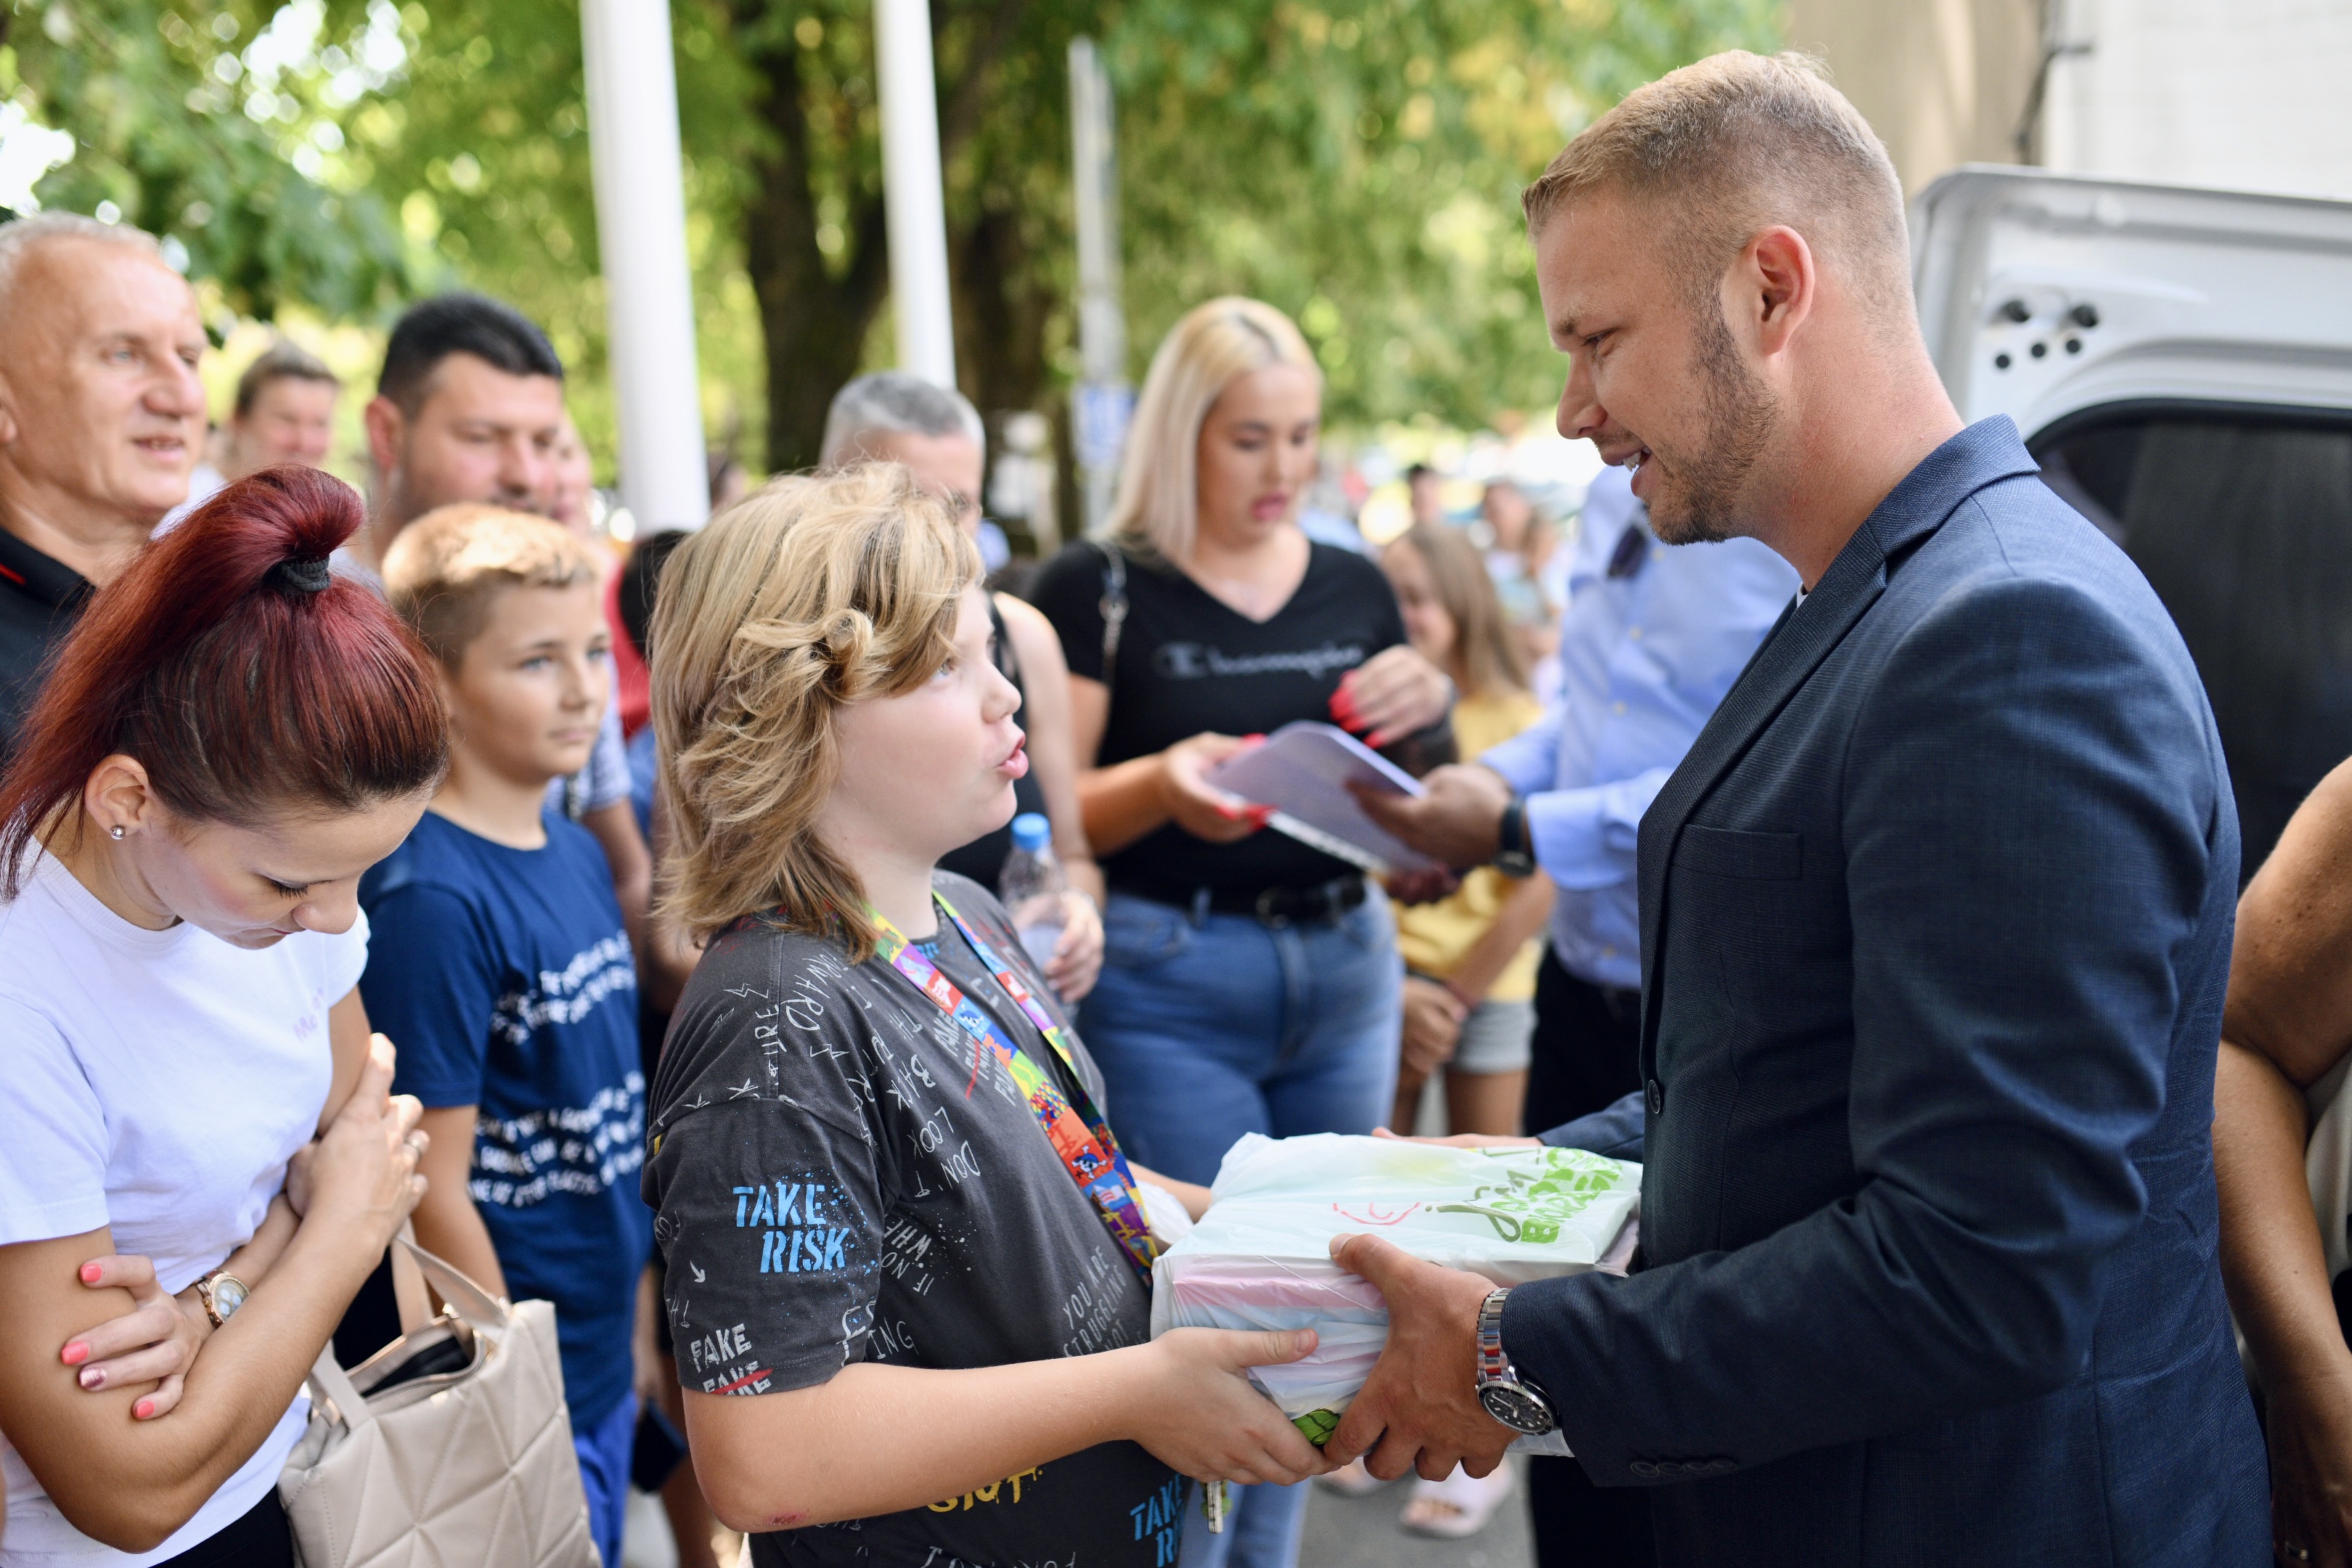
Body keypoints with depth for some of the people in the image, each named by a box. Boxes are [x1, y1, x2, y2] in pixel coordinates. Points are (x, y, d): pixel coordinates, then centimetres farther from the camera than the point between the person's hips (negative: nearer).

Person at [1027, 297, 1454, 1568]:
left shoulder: (1354, 590, 9)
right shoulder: (1099, 587, -5)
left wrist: (1425, 724, -9)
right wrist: (1160, 783, -26)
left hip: (1343, 970, 5)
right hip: (1167, 984, -5)